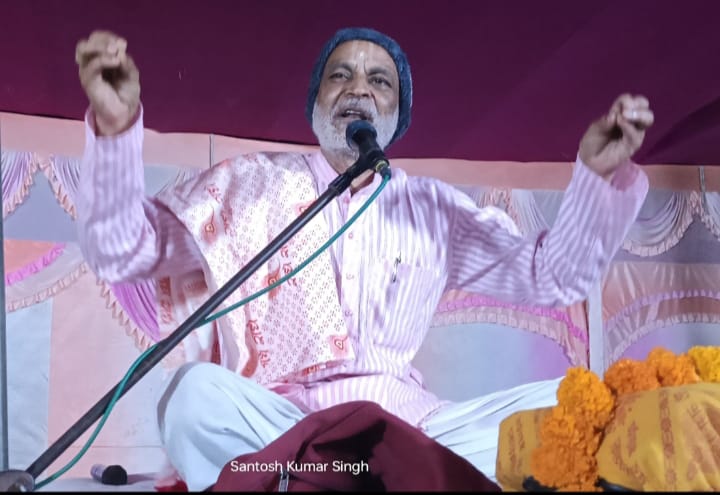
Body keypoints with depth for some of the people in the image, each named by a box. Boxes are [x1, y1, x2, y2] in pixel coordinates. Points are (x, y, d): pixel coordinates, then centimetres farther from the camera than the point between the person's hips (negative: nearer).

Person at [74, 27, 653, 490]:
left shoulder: (433, 207, 17)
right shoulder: (250, 183, 10)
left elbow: (552, 275, 14)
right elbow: (123, 251, 2)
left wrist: (601, 175, -2)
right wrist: (116, 126, -14)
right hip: (273, 427, -2)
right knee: (199, 392, -34)